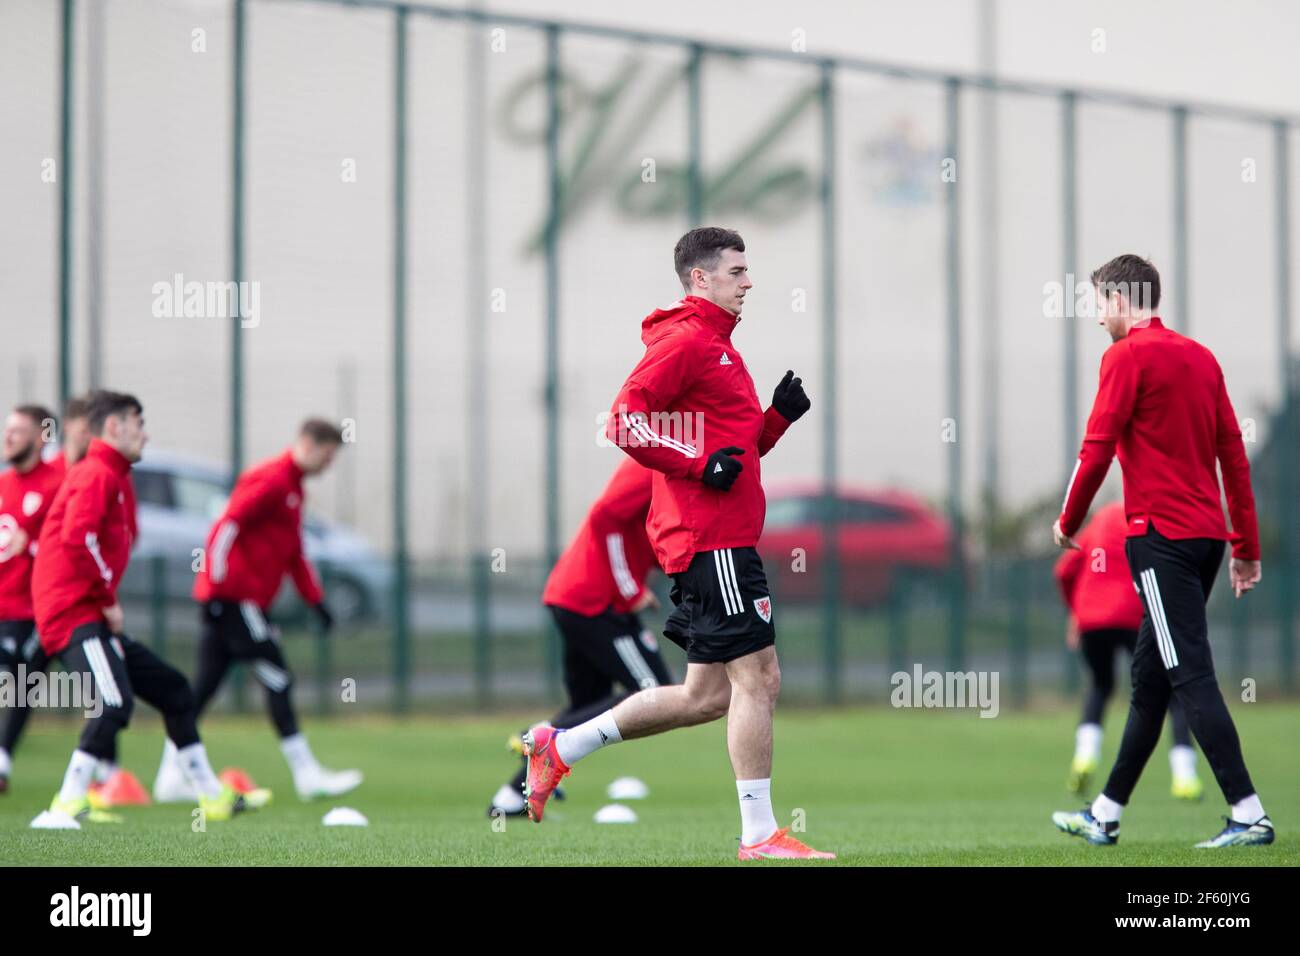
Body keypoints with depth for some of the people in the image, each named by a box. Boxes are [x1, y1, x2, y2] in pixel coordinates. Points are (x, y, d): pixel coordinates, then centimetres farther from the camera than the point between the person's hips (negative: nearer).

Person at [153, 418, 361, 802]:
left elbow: (295, 553, 28)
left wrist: (316, 600, 22)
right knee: (277, 680, -7)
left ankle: (171, 778, 9)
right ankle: (306, 775, -4)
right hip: (236, 600, -10)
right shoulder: (271, 481, -12)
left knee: (203, 687, 8)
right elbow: (225, 528, -19)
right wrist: (217, 587, -21)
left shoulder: (291, 487, 20)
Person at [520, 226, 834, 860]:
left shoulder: (716, 346, 23)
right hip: (710, 539, -10)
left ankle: (558, 748, 18)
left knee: (708, 695, 11)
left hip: (720, 539, 10)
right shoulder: (686, 339, -8)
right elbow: (625, 420, -17)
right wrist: (700, 466, -20)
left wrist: (780, 414, 12)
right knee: (756, 677, -8)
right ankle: (759, 835, -4)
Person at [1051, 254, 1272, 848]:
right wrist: (1247, 547, 17)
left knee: (1190, 676, -10)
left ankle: (1248, 815, -17)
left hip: (1160, 537, -8)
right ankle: (1105, 815, 22)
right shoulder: (1201, 357, 14)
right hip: (1206, 533, 8)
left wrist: (1068, 522, 4)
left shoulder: (1128, 356, -8)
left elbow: (1097, 449, -11)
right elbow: (1233, 453, 14)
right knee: (1149, 677, 14)